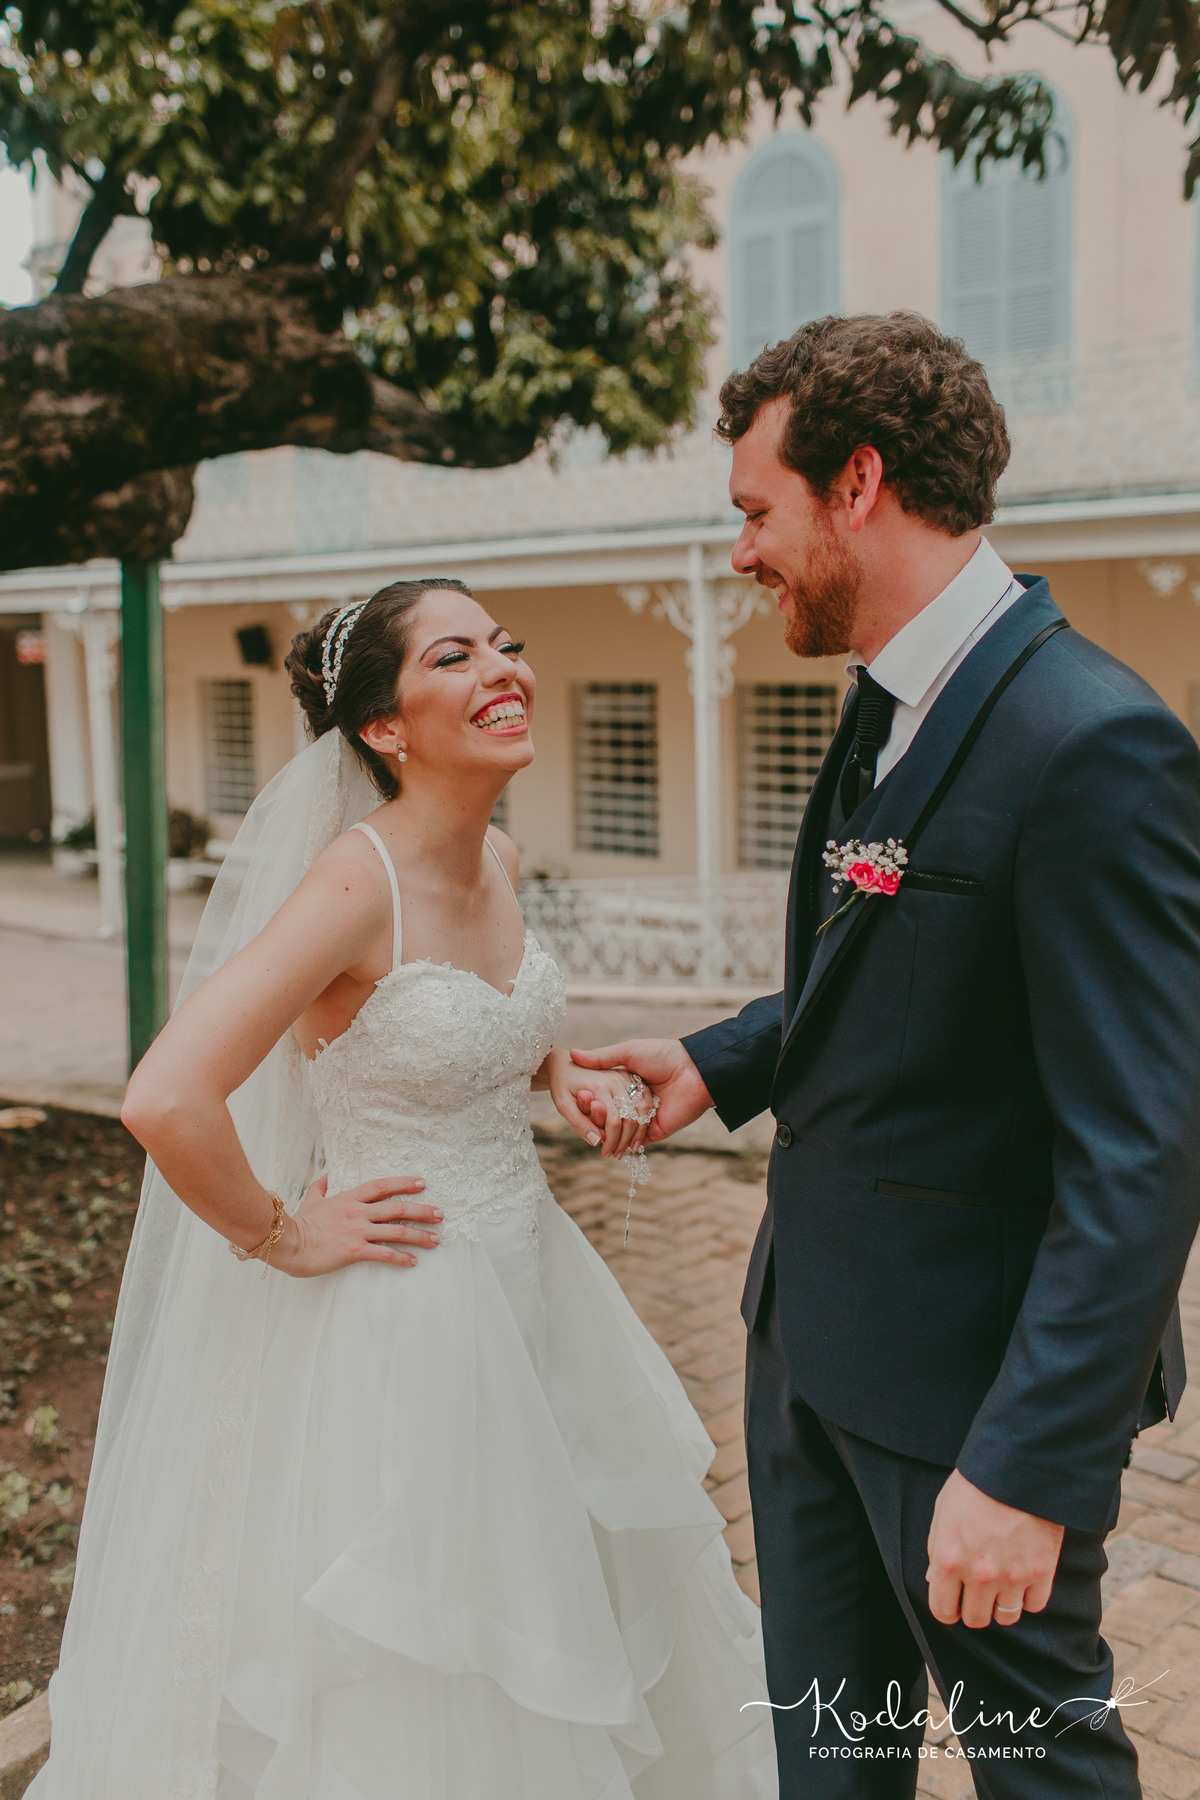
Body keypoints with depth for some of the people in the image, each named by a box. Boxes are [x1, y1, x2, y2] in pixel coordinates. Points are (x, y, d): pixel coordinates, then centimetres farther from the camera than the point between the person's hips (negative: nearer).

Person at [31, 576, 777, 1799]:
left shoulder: (497, 860, 0)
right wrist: (279, 1237, -18)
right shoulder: (353, 880, -24)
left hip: (530, 1291, 8)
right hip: (399, 1322, -8)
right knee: (408, 1682, 12)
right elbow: (166, 1102, -32)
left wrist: (568, 1080, 3)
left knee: (566, 1631, 24)